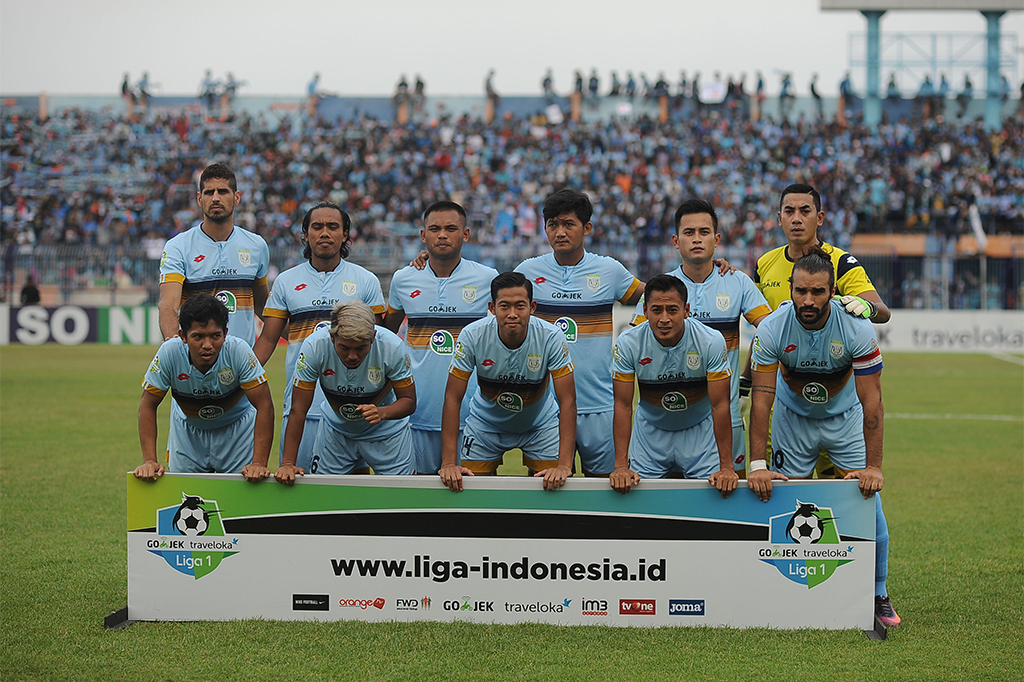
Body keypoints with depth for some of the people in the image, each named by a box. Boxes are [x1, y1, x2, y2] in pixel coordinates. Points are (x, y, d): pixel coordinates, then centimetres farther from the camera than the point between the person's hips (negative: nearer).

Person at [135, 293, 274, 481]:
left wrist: (258, 463, -35)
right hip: (187, 429, 1)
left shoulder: (239, 351, -31)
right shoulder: (169, 353, -28)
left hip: (236, 428, -1)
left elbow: (264, 406, -27)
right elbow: (148, 405, -17)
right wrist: (149, 461, -25)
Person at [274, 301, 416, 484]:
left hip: (386, 432, -1)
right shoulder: (314, 347, -31)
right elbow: (298, 410, -24)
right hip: (335, 430, 1)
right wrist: (288, 463, -29)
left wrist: (382, 412, -40)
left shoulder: (393, 347, -31)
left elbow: (409, 400, -18)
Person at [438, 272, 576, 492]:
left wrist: (564, 465, -37)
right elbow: (453, 398, -23)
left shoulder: (552, 338, -28)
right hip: (485, 423, 1)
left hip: (540, 424, 0)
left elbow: (567, 401, -27)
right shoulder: (473, 336, -27)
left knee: (556, 484, -12)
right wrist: (449, 463, -30)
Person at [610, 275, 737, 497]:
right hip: (650, 433, 1)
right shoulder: (629, 343, -20)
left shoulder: (711, 341, -23)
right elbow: (623, 405, -16)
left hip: (699, 431, -1)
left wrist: (726, 467, -24)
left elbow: (720, 405, -21)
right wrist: (621, 466, -23)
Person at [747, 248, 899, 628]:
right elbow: (762, 398, -22)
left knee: (868, 503, -8)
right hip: (793, 417, 1)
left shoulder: (857, 329, -27)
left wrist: (873, 466, -28)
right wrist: (757, 464, -27)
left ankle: (877, 596, 7)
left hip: (845, 417, 0)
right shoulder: (772, 330, -25)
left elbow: (871, 401, -24)